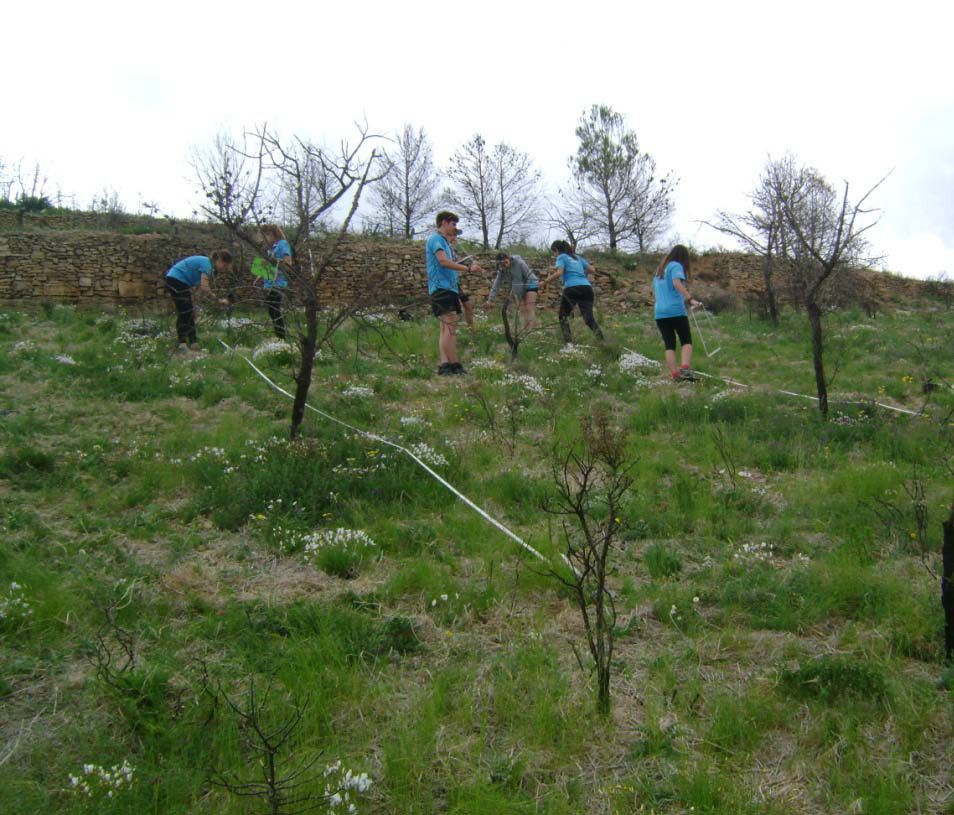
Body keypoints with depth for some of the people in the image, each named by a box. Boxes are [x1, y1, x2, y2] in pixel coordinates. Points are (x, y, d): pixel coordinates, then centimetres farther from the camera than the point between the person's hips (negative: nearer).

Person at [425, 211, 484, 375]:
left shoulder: (443, 241, 24)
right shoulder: (436, 239, -6)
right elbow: (444, 261, -20)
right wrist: (468, 269, -19)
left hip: (449, 288, 11)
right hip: (441, 288, -11)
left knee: (447, 328, 4)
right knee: (450, 327, -15)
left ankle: (444, 364, 1)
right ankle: (455, 366, -17)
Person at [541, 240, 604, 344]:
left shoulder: (561, 257, 8)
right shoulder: (577, 257, 25)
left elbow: (559, 272, -9)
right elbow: (592, 269, 22)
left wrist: (545, 281, -1)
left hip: (572, 288, -5)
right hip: (586, 287, 5)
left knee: (563, 315, 12)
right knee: (589, 317, 1)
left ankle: (568, 342, -2)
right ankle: (601, 340, -19)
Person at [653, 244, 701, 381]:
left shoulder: (659, 269, 20)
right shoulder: (676, 266, -1)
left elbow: (654, 293, 27)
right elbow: (677, 283, -21)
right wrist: (690, 299, -28)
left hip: (660, 313, 6)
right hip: (676, 311, -6)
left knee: (669, 345, 6)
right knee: (686, 341, 4)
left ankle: (675, 375, -3)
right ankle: (685, 369, -15)